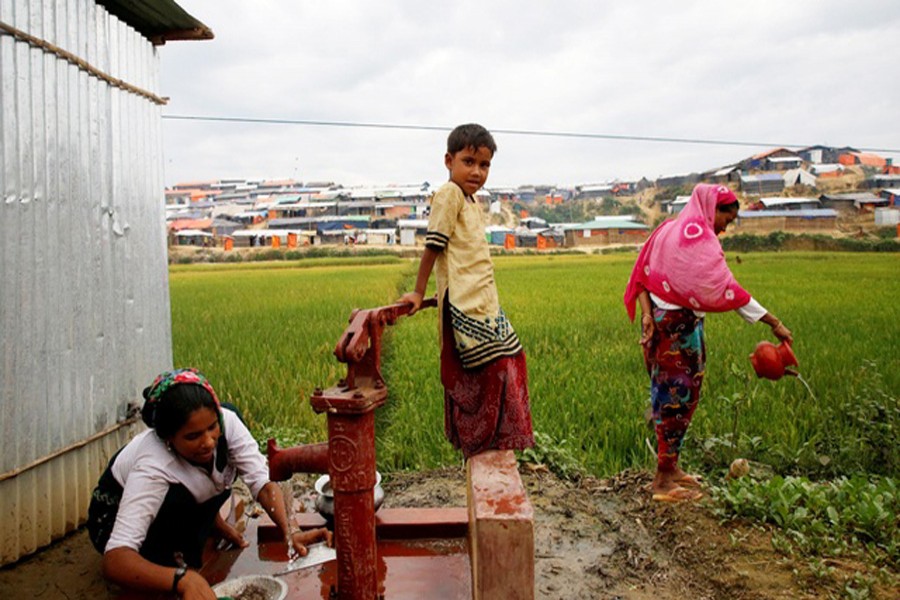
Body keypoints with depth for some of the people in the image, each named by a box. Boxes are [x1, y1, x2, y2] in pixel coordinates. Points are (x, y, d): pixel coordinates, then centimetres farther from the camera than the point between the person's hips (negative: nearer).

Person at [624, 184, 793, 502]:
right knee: (677, 397, -1)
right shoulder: (698, 237, -14)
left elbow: (643, 275, 9)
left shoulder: (668, 229, 14)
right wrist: (774, 323, -17)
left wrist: (647, 314, -2)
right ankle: (664, 481, 9)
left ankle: (669, 467, 27)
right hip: (680, 325, -9)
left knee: (668, 394, 16)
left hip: (660, 320, 9)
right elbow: (725, 288, -20)